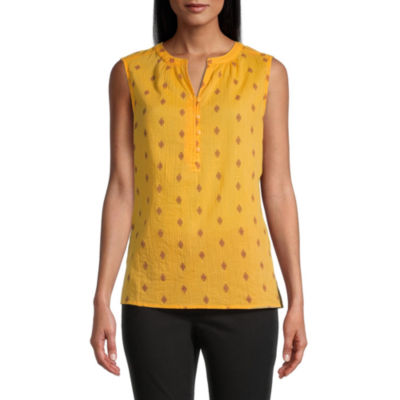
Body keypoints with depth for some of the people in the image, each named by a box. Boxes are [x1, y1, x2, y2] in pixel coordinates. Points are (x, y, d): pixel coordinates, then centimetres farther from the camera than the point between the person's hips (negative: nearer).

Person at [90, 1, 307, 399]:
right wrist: (101, 301, -2)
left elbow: (278, 191, 3)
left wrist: (297, 301, 1)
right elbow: (121, 191, 2)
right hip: (156, 292, 0)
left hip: (241, 291, 0)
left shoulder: (266, 73, 3)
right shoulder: (130, 74, 4)